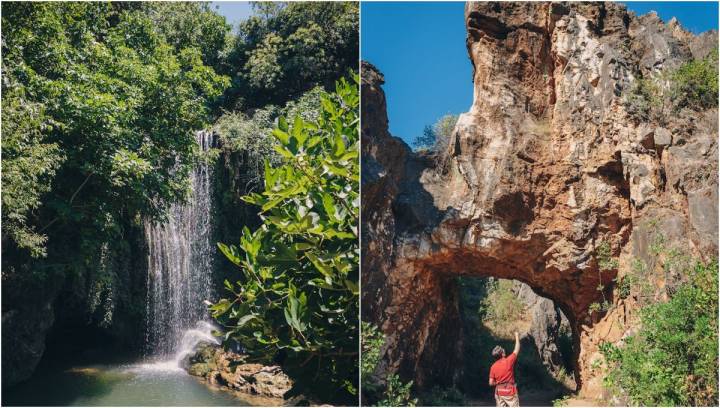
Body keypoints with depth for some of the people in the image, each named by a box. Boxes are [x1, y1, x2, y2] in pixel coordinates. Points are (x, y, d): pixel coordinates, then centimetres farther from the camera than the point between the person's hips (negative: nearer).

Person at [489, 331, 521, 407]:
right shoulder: (508, 361, -11)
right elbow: (517, 350, 3)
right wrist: (517, 337, 14)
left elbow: (491, 383, 0)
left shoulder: (493, 366, 0)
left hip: (499, 392, 4)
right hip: (510, 391, -4)